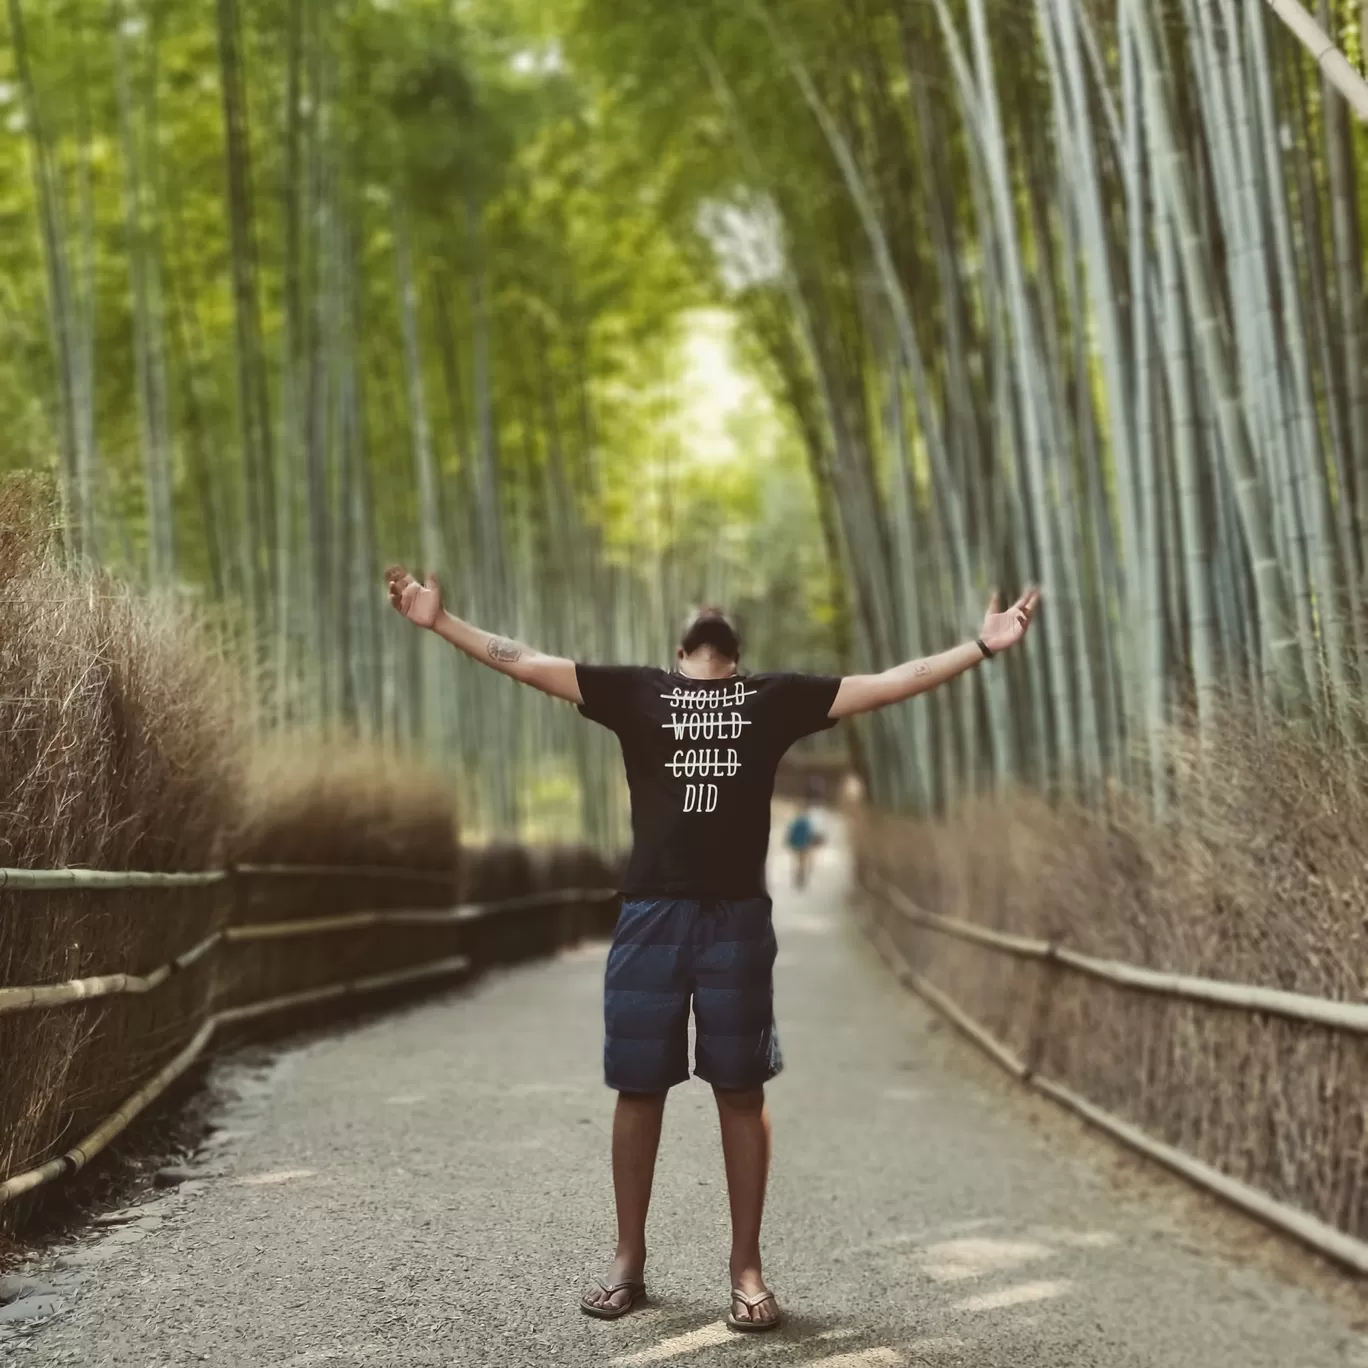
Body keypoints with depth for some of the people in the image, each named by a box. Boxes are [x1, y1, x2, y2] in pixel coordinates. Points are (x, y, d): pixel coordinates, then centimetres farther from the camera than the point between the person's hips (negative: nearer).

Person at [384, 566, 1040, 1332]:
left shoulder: (775, 697, 10)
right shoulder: (636, 691, 11)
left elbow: (891, 684, 7)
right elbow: (527, 663, 8)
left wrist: (985, 646, 3)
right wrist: (440, 622, 3)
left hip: (738, 918, 0)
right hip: (651, 913, 1)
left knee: (742, 1093, 3)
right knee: (639, 1089, 7)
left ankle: (748, 1270, 14)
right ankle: (630, 1261, 21)